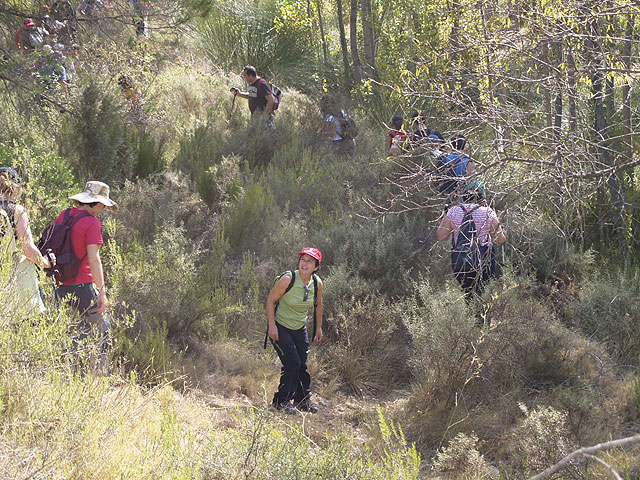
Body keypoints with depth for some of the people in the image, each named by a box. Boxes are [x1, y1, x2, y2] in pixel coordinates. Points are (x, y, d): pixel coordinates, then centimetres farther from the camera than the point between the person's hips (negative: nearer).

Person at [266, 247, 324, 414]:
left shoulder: (317, 283, -6)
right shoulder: (288, 279, -22)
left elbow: (318, 305, 13)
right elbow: (270, 301, -13)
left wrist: (319, 327, 17)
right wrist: (272, 325, -18)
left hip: (300, 329, 5)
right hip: (280, 327, -5)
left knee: (302, 365, 5)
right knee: (292, 362, -14)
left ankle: (303, 400, 23)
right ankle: (281, 401, -2)